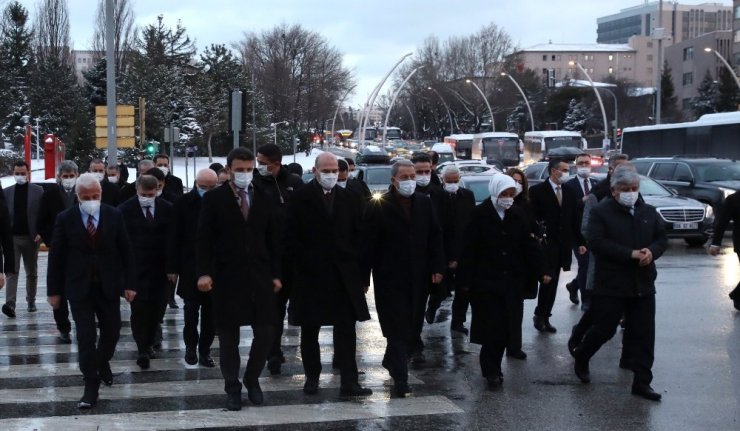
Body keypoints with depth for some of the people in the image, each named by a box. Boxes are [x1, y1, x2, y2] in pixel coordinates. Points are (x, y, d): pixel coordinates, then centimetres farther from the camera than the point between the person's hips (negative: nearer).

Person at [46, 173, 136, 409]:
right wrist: (54, 290, -2)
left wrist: (129, 283, -2)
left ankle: (102, 362, 42)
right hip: (79, 287, -2)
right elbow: (56, 256, -2)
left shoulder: (114, 216, -2)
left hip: (108, 286, 2)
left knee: (112, 332, 12)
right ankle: (91, 385, 4)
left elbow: (126, 252, 2)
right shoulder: (65, 218, -5)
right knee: (86, 337, -4)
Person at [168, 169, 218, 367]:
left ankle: (205, 350, 15)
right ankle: (191, 346, 25)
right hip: (191, 266, -1)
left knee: (210, 310, 5)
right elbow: (175, 237, -3)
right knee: (191, 308, 7)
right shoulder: (183, 203, -5)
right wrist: (173, 267, -4)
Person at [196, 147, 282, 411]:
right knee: (229, 336, 5)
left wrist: (276, 274, 5)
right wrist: (204, 272, -15)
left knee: (266, 332, 0)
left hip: (260, 276, 3)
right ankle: (232, 388, 17)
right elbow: (204, 239, -4)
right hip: (227, 277, -2)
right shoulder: (214, 199, -1)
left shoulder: (264, 199, 9)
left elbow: (272, 239, 10)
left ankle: (252, 379, 21)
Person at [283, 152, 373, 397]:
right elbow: (291, 238, -2)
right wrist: (302, 263, -8)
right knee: (309, 330, 9)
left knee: (346, 329, -2)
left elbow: (358, 236, 9)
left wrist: (356, 265, 2)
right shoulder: (300, 200, -2)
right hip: (310, 275, -2)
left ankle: (349, 382, -1)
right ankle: (312, 376, 22)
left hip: (344, 275, 2)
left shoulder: (348, 199, 6)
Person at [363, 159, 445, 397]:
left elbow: (435, 236, 11)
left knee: (411, 326, 10)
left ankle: (392, 361, 32)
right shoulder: (378, 206, -7)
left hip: (418, 278, 5)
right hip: (390, 278, -5)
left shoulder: (425, 203, 8)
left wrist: (437, 267, 3)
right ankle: (400, 379, -5)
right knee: (398, 328, -6)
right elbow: (369, 244, -8)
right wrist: (364, 277, -10)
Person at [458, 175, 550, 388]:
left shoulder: (518, 214, 3)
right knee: (491, 326, -4)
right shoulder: (480, 214, -8)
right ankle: (492, 370, 8)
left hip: (511, 281, 3)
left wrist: (541, 272, -1)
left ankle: (492, 368, 18)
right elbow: (469, 248, -9)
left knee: (504, 327, 5)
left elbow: (529, 245, 4)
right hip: (485, 281, -3)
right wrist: (466, 280, -10)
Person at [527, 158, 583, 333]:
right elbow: (532, 218, -6)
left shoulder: (569, 193, 12)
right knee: (548, 280, -9)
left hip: (562, 245, 5)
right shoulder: (537, 191, -4)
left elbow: (575, 219, 14)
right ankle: (540, 315, 5)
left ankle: (544, 317, 14)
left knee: (553, 283, 7)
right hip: (545, 244, -5)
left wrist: (580, 242, 9)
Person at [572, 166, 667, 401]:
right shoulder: (601, 212, -6)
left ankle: (642, 382, 10)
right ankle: (581, 357, 32)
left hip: (643, 285, 5)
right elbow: (596, 242, -17)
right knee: (604, 329, 3)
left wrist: (651, 251, -11)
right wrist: (631, 254, -21)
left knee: (644, 335, 3)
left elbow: (661, 239, 13)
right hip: (611, 283, -5)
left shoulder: (649, 212, 11)